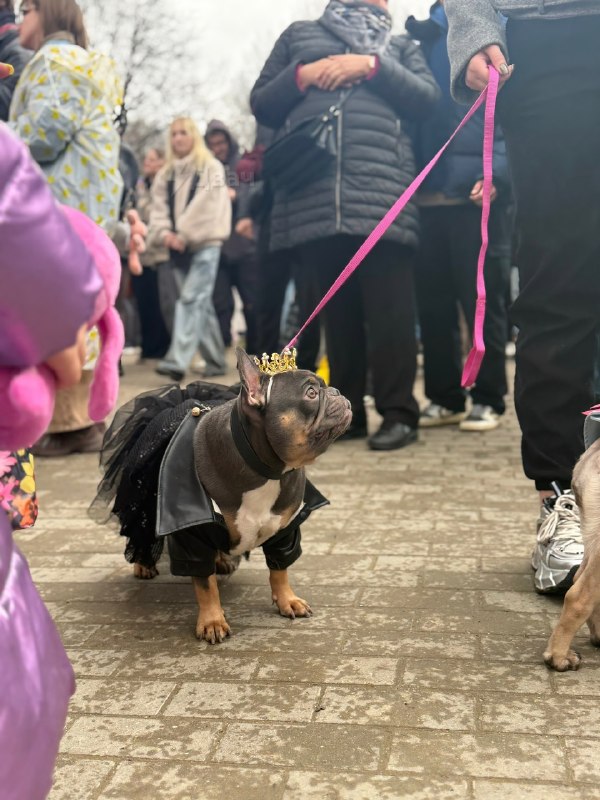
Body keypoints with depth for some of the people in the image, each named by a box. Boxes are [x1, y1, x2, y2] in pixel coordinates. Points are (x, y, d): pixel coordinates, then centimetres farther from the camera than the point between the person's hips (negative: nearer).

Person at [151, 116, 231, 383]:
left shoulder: (211, 168, 1)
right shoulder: (165, 174, 17)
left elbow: (206, 206, -9)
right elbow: (158, 209, 7)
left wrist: (184, 235, -14)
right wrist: (165, 234, -12)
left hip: (205, 244, -5)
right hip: (177, 248, 5)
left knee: (190, 299, -17)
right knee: (202, 303, 7)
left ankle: (177, 360, -26)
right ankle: (216, 361, 15)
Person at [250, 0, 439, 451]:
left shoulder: (400, 45, 26)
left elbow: (428, 98, 9)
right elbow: (261, 104, 20)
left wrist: (373, 66, -2)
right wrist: (300, 77, 1)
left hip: (381, 186, -1)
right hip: (311, 191, 1)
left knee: (387, 303, -10)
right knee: (332, 304, 0)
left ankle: (398, 412, -9)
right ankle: (345, 411, 6)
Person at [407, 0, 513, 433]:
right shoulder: (422, 37, 20)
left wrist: (495, 173, -19)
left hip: (478, 188, -5)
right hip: (428, 191, 5)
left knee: (483, 299, -1)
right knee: (432, 300, 6)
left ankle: (489, 398, 9)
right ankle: (445, 396, 16)